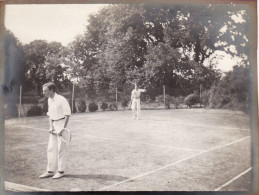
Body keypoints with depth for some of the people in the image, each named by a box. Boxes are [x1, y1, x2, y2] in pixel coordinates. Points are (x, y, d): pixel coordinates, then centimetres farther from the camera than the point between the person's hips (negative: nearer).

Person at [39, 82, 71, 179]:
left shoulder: (61, 100, -15)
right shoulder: (49, 100, 9)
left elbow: (67, 114, -14)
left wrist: (63, 128, -17)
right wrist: (51, 126, 3)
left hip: (61, 124, -8)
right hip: (54, 126, 8)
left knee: (61, 149, 0)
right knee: (51, 148, 9)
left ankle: (61, 171, 12)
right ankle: (50, 171, 18)